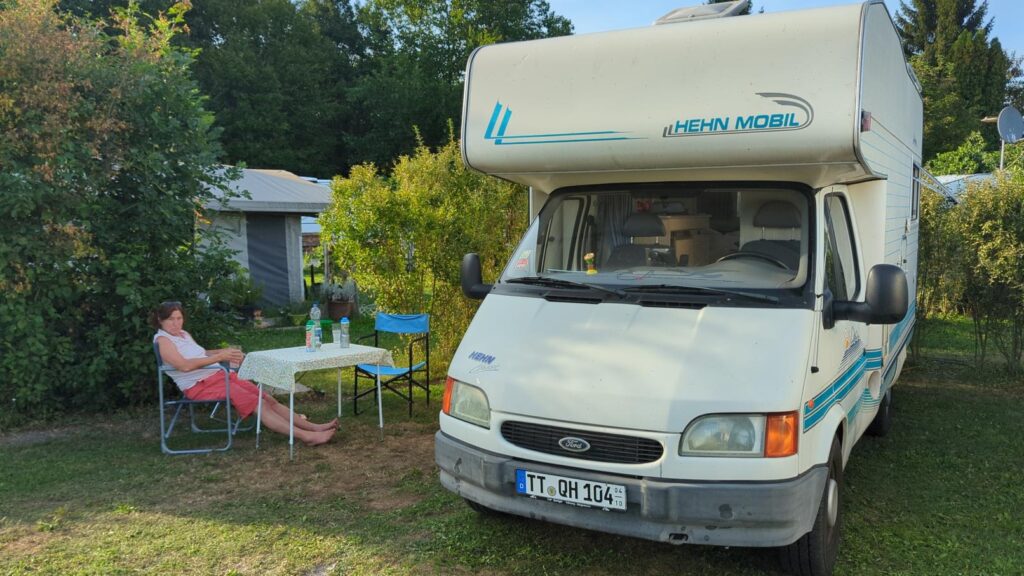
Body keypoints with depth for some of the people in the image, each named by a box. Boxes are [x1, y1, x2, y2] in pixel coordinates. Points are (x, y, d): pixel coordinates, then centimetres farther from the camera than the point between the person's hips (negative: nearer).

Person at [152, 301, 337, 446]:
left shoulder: (184, 334, 16)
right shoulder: (162, 339, -9)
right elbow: (185, 365, -23)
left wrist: (225, 352, 11)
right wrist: (220, 356, -22)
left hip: (219, 375, 9)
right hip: (199, 386, -8)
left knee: (268, 399, -4)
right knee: (257, 404, -19)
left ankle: (314, 427, -9)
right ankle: (306, 436, -26)